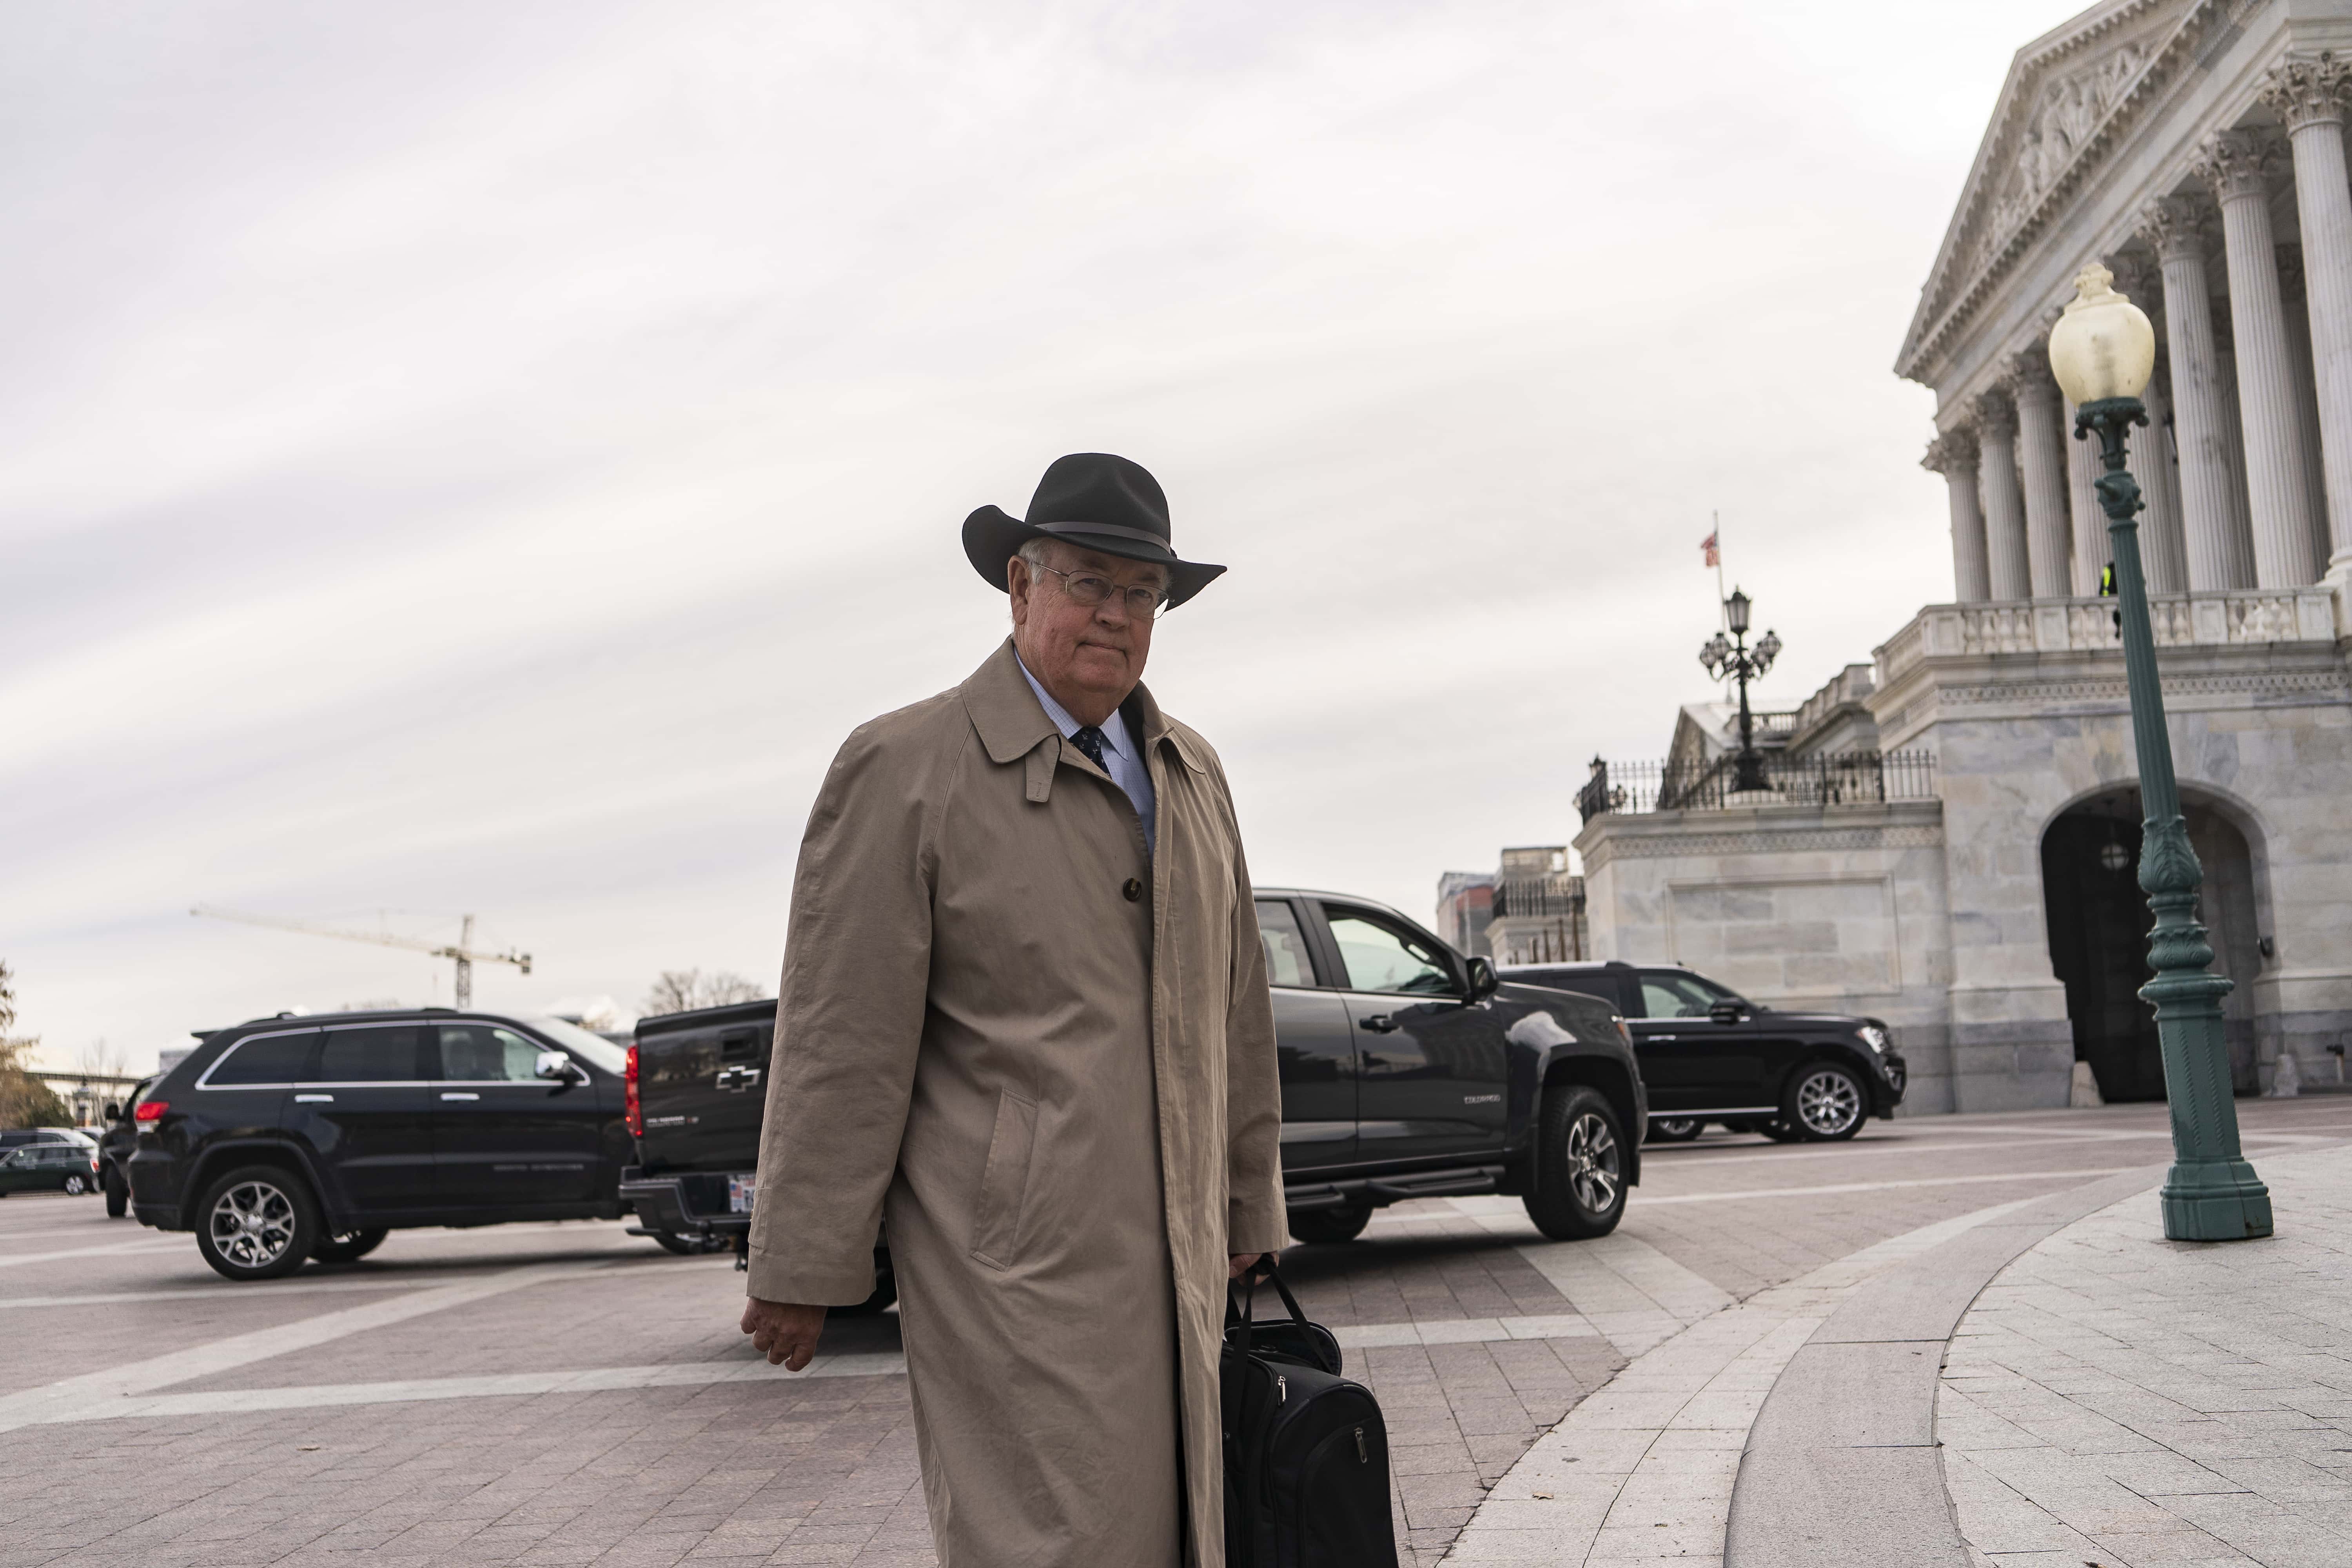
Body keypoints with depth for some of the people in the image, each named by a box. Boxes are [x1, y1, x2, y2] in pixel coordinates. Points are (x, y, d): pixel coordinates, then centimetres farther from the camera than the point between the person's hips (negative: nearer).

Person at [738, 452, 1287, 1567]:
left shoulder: (1193, 774, 13)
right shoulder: (903, 767, -6)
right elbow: (841, 1040, -9)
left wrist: (1247, 1204, 19)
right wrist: (802, 1269, -8)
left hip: (1173, 1254, 7)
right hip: (1011, 1260, -6)